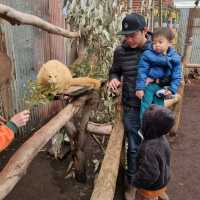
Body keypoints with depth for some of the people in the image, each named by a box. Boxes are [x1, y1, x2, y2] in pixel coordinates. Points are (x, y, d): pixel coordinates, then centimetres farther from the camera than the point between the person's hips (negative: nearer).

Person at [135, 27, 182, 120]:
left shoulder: (174, 58, -3)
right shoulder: (147, 54, -10)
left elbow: (176, 76, 2)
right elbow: (142, 72, -10)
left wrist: (172, 89, -7)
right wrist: (140, 87, -13)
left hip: (162, 87, 3)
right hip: (149, 84, -2)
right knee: (145, 108, -3)